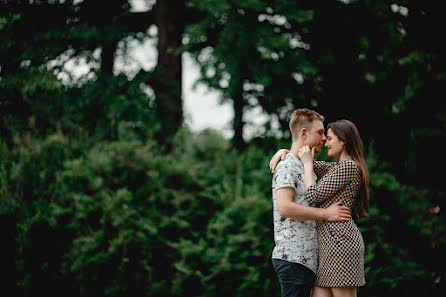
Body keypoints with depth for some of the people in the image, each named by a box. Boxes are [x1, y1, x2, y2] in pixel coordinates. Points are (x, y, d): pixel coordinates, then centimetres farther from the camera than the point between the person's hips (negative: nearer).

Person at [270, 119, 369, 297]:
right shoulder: (336, 168, 23)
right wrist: (282, 151, 12)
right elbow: (303, 158, 32)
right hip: (330, 241, 10)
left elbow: (313, 195, -11)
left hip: (339, 238, -10)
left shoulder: (349, 166, -7)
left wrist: (307, 163, -1)